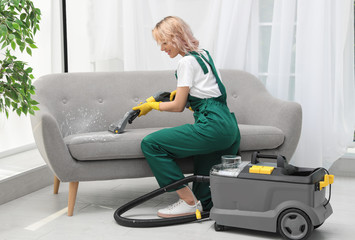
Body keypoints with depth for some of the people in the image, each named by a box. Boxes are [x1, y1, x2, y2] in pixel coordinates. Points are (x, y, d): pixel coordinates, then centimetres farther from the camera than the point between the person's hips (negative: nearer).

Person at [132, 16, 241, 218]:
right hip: (229, 128, 10)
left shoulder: (187, 62, -7)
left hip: (212, 126, -10)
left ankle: (189, 201, -7)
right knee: (208, 197, 9)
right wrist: (180, 91, 31)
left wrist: (152, 106, 11)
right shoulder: (203, 54, 20)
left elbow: (178, 106, -4)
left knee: (151, 144, -9)